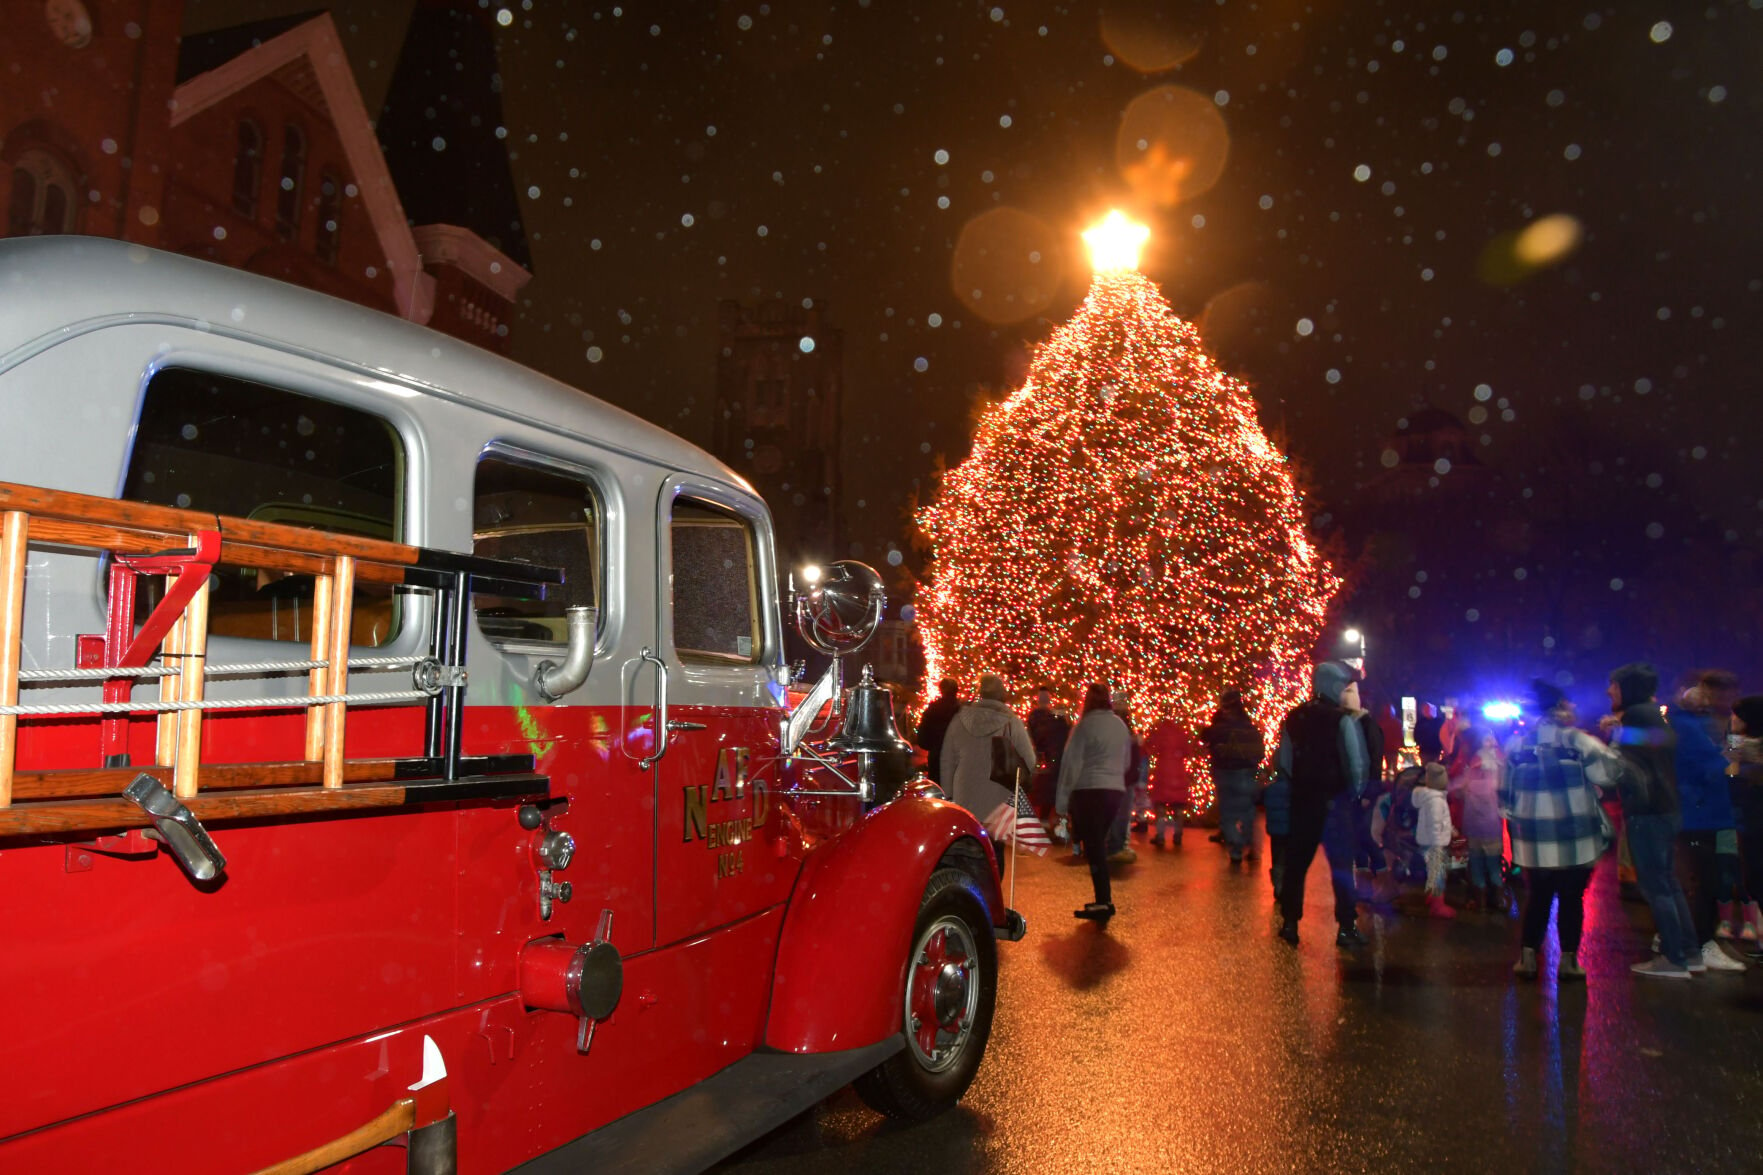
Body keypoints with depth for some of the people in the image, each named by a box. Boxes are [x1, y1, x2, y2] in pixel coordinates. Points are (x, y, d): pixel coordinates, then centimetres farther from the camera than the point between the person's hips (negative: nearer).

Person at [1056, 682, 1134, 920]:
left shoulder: (1085, 725, -9)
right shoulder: (1121, 725, 11)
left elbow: (1071, 763, -10)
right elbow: (1126, 761, 21)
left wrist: (1062, 799, -6)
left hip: (1089, 791, -7)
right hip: (1116, 790, 7)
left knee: (1093, 845, -3)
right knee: (1098, 843, 16)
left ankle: (1104, 902, -5)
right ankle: (1103, 899, 18)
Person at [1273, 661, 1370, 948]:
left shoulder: (1294, 718, 4)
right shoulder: (1343, 719, -11)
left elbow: (1283, 762, 3)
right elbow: (1356, 763, -16)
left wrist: (1301, 785, 13)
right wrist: (1355, 793, -1)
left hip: (1303, 800, 4)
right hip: (1334, 801, -4)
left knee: (1296, 862, 12)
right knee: (1341, 864, 6)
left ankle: (1289, 924, 16)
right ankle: (1346, 928, 9)